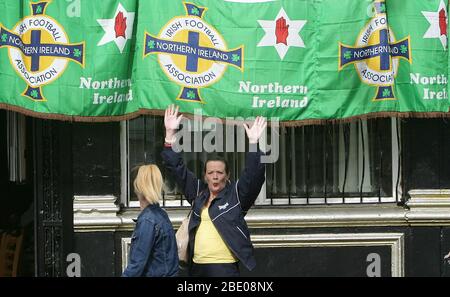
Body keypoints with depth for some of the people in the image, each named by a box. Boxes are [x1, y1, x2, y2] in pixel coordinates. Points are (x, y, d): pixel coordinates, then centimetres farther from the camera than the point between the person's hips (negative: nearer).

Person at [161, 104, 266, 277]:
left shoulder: (236, 194, 1)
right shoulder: (198, 193, 13)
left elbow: (254, 176, -13)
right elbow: (177, 169, 13)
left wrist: (253, 143, -23)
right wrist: (170, 134, 6)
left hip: (225, 267, -5)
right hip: (197, 267, 5)